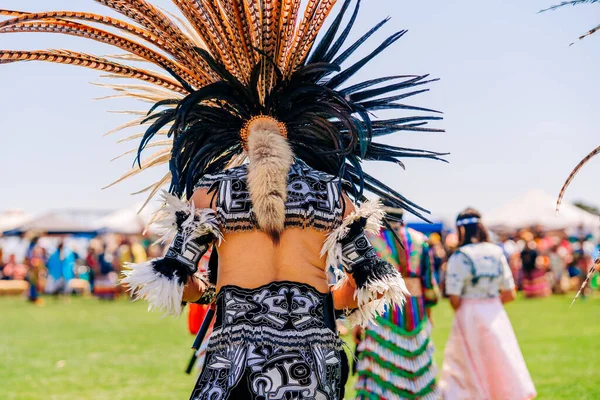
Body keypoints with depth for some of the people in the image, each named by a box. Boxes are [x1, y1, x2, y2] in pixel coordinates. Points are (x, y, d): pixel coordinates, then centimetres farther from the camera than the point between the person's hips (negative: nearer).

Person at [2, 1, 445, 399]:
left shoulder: (211, 189, 7)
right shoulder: (334, 191, 10)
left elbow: (172, 281, 6)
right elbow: (372, 284, 13)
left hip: (236, 350, -1)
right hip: (313, 354, 1)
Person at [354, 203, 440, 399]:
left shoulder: (369, 239, -4)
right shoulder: (420, 239, 6)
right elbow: (429, 284, 7)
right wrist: (427, 315, 17)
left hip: (382, 312, -3)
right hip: (416, 314, 3)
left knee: (382, 371, 0)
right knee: (417, 372, 12)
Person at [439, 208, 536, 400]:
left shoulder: (459, 258, -12)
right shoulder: (496, 253, 1)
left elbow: (455, 299, -14)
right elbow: (510, 294, 4)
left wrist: (462, 312, 6)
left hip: (469, 319, -4)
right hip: (496, 316, 4)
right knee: (506, 370, 12)